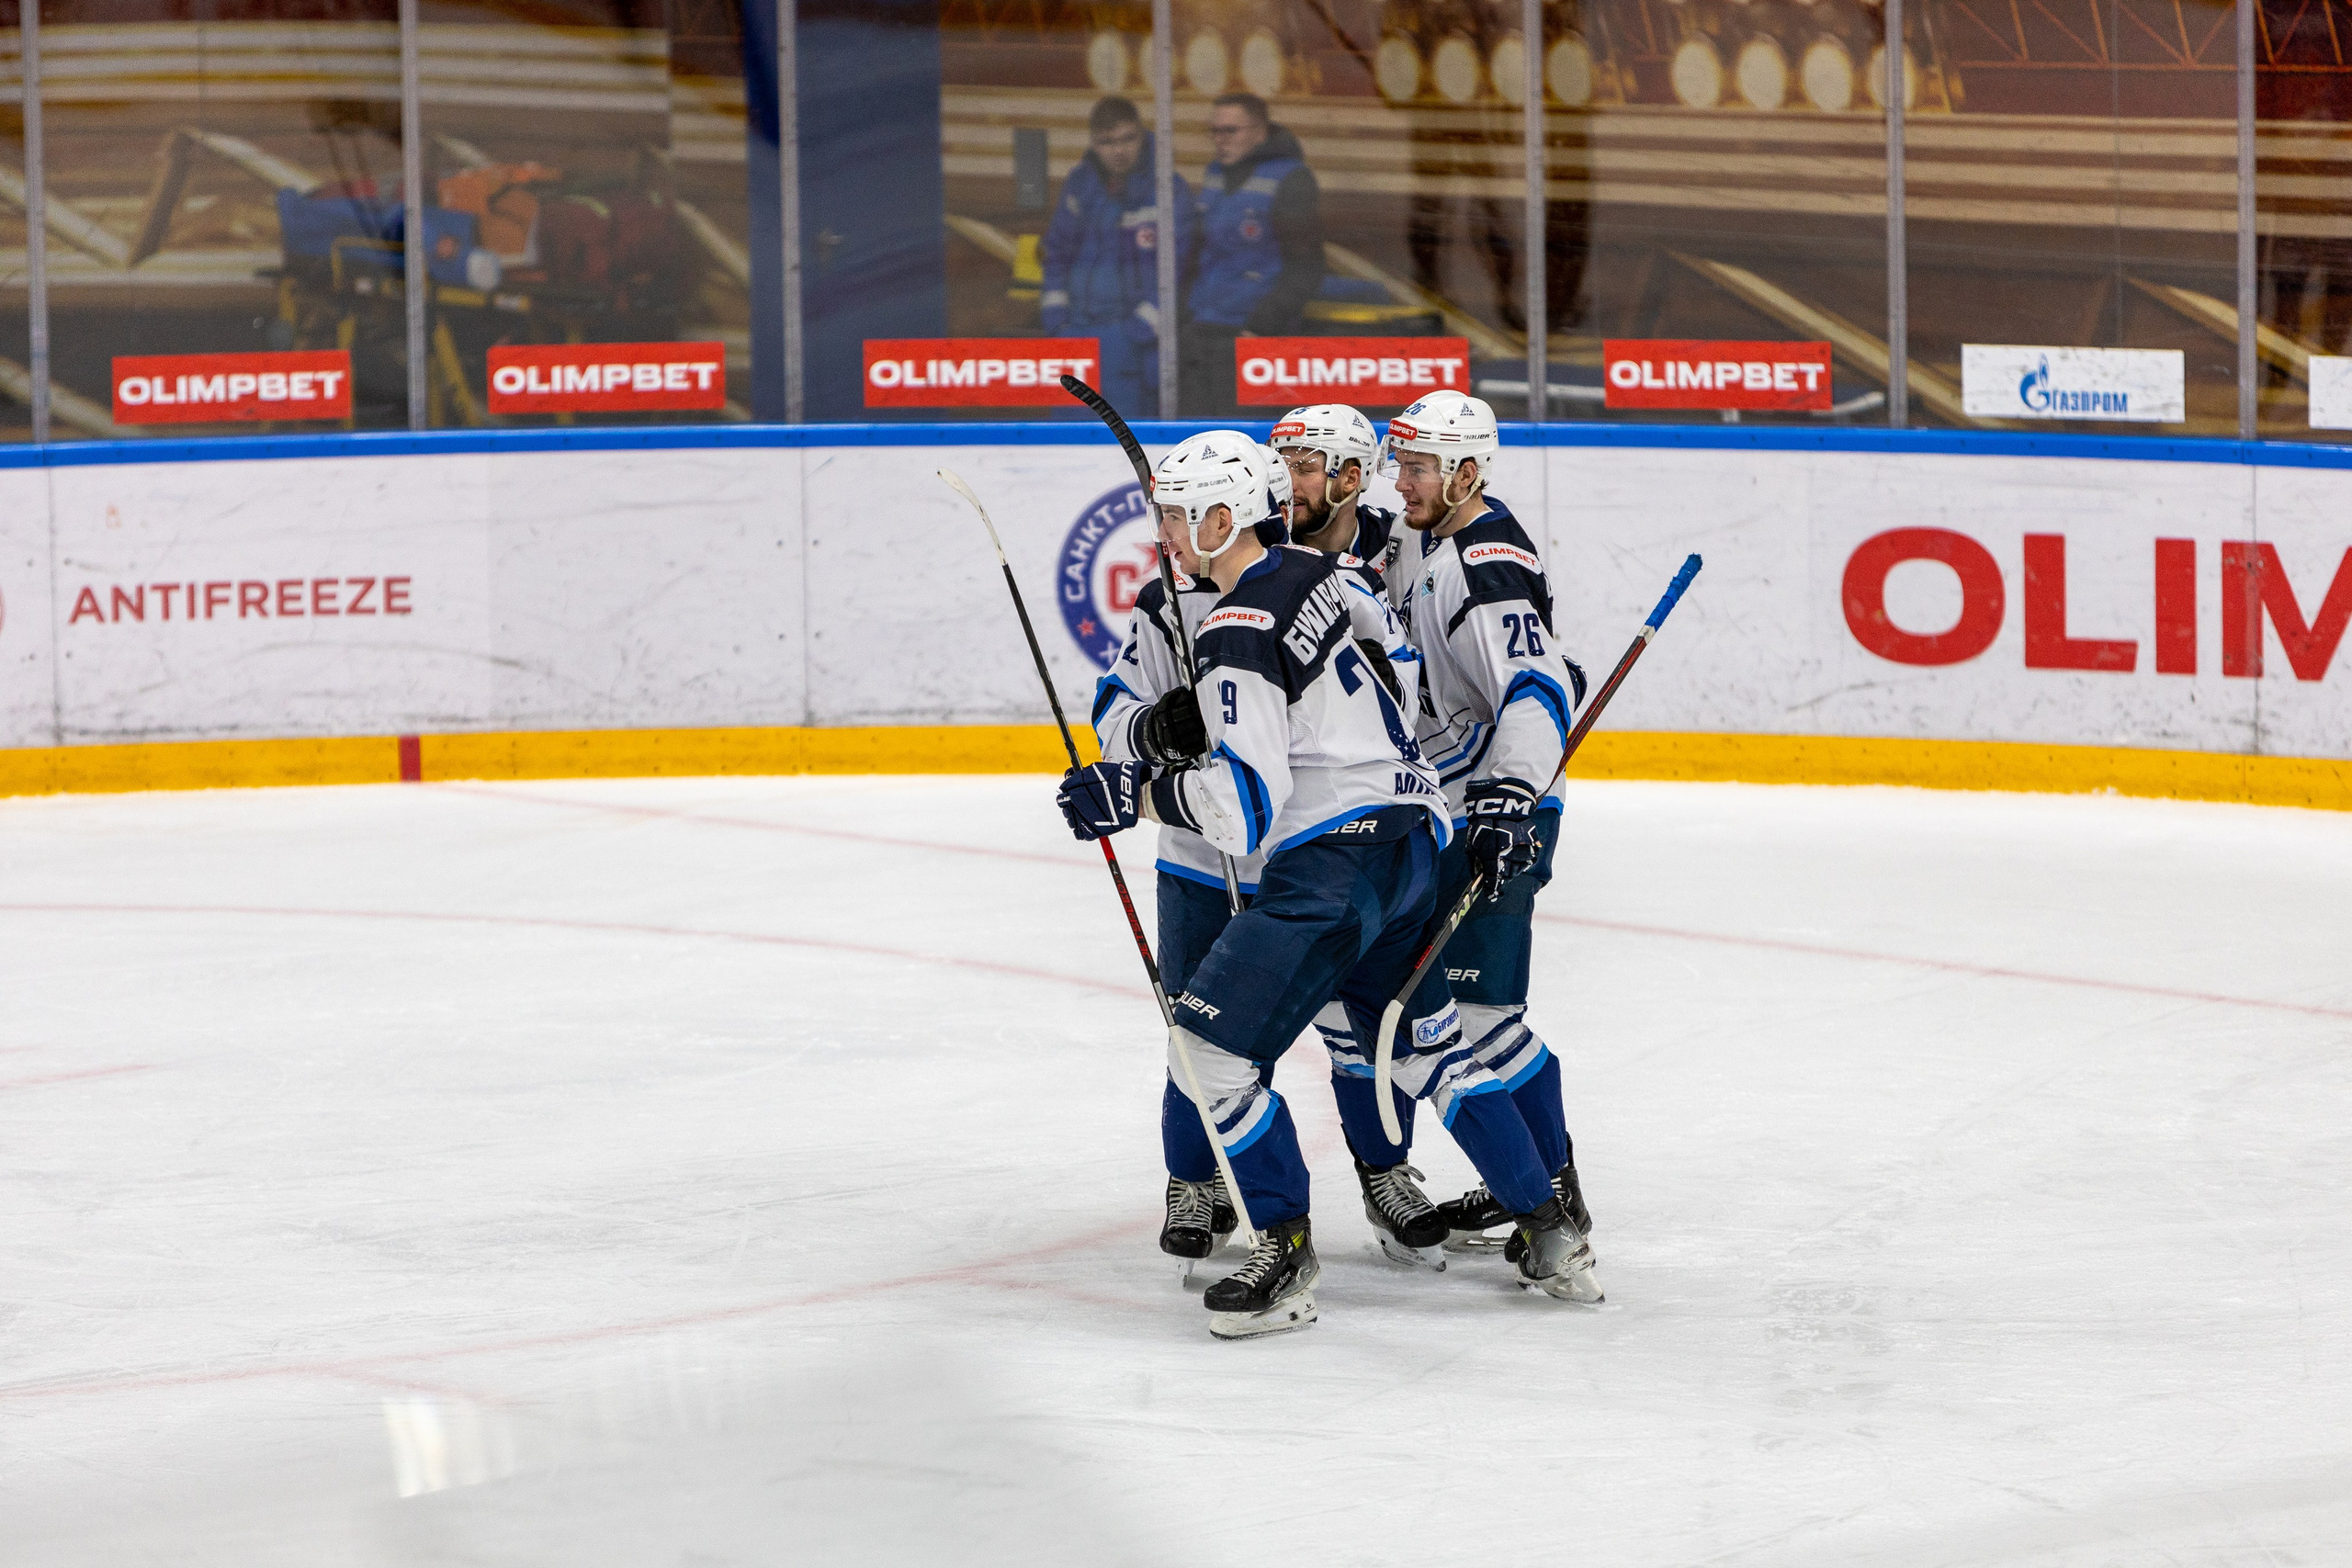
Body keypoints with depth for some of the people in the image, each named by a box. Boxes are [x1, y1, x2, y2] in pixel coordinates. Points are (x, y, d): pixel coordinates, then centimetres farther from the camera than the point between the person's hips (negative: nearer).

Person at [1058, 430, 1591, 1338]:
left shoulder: (1238, 634, -16)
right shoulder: (1311, 573, 11)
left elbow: (1249, 804, -23)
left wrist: (1136, 798, -19)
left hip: (1336, 857, -10)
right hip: (1413, 833, 10)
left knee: (1211, 1042, -9)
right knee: (1426, 1040, 23)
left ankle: (1285, 1251, -6)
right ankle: (1543, 1228, 24)